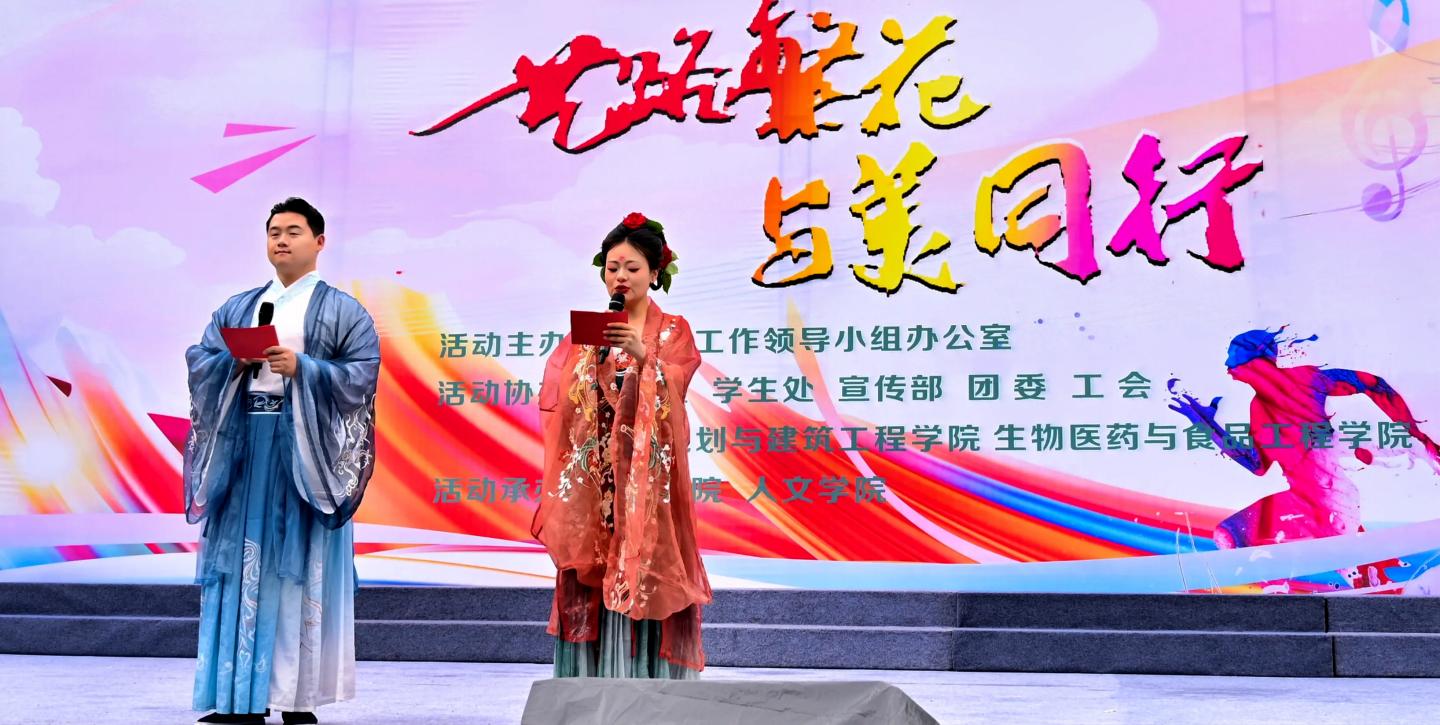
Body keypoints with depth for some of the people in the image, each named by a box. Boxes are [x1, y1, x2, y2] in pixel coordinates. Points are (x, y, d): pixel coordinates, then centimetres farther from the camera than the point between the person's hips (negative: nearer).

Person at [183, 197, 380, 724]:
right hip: (244, 443, 4)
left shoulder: (342, 311, 6)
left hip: (303, 449, -4)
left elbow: (361, 376, -5)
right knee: (241, 565, 1)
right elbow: (199, 362, 10)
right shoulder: (236, 308, 18)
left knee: (299, 569, -5)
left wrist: (301, 368, -16)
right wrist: (235, 360, -10)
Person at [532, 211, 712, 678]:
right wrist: (592, 354, -14)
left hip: (646, 473, -2)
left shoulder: (672, 330, 6)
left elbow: (672, 389, -11)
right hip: (593, 472, 2)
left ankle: (647, 675, -2)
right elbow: (560, 397, 2)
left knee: (643, 570, -7)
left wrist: (642, 355, -27)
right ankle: (594, 675, 4)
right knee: (591, 573, -1)